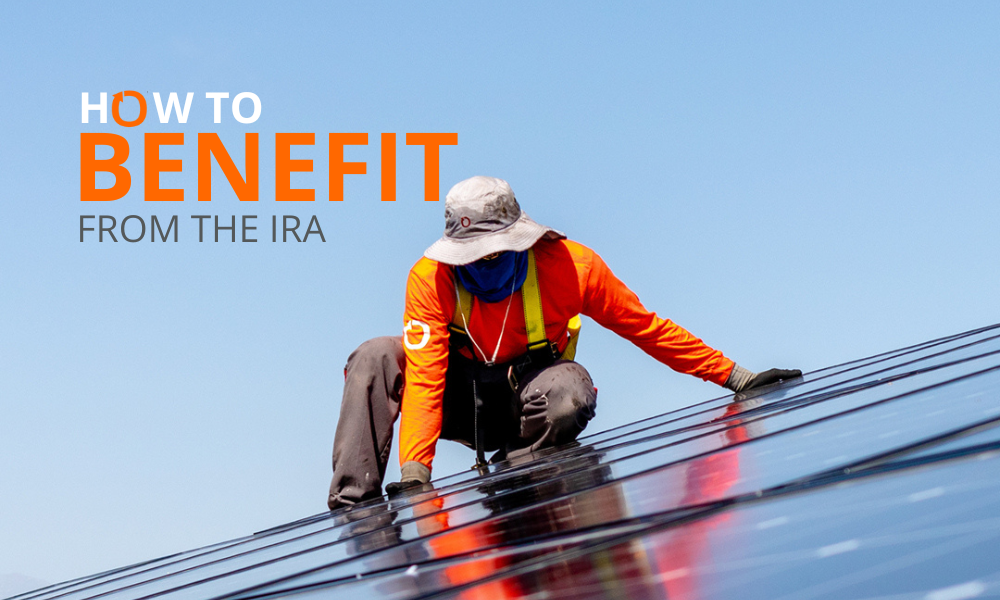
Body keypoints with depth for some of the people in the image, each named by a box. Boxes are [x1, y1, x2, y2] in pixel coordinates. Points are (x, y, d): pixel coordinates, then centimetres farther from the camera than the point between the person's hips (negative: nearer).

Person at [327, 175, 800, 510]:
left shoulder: (568, 266, -20)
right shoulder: (431, 279, -21)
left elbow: (646, 328, -11)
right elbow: (424, 376, -27)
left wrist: (735, 377, -11)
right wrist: (415, 472, -39)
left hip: (527, 408, -1)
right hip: (464, 402, 1)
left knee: (570, 390, -37)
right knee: (375, 358, -25)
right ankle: (354, 504, -27)